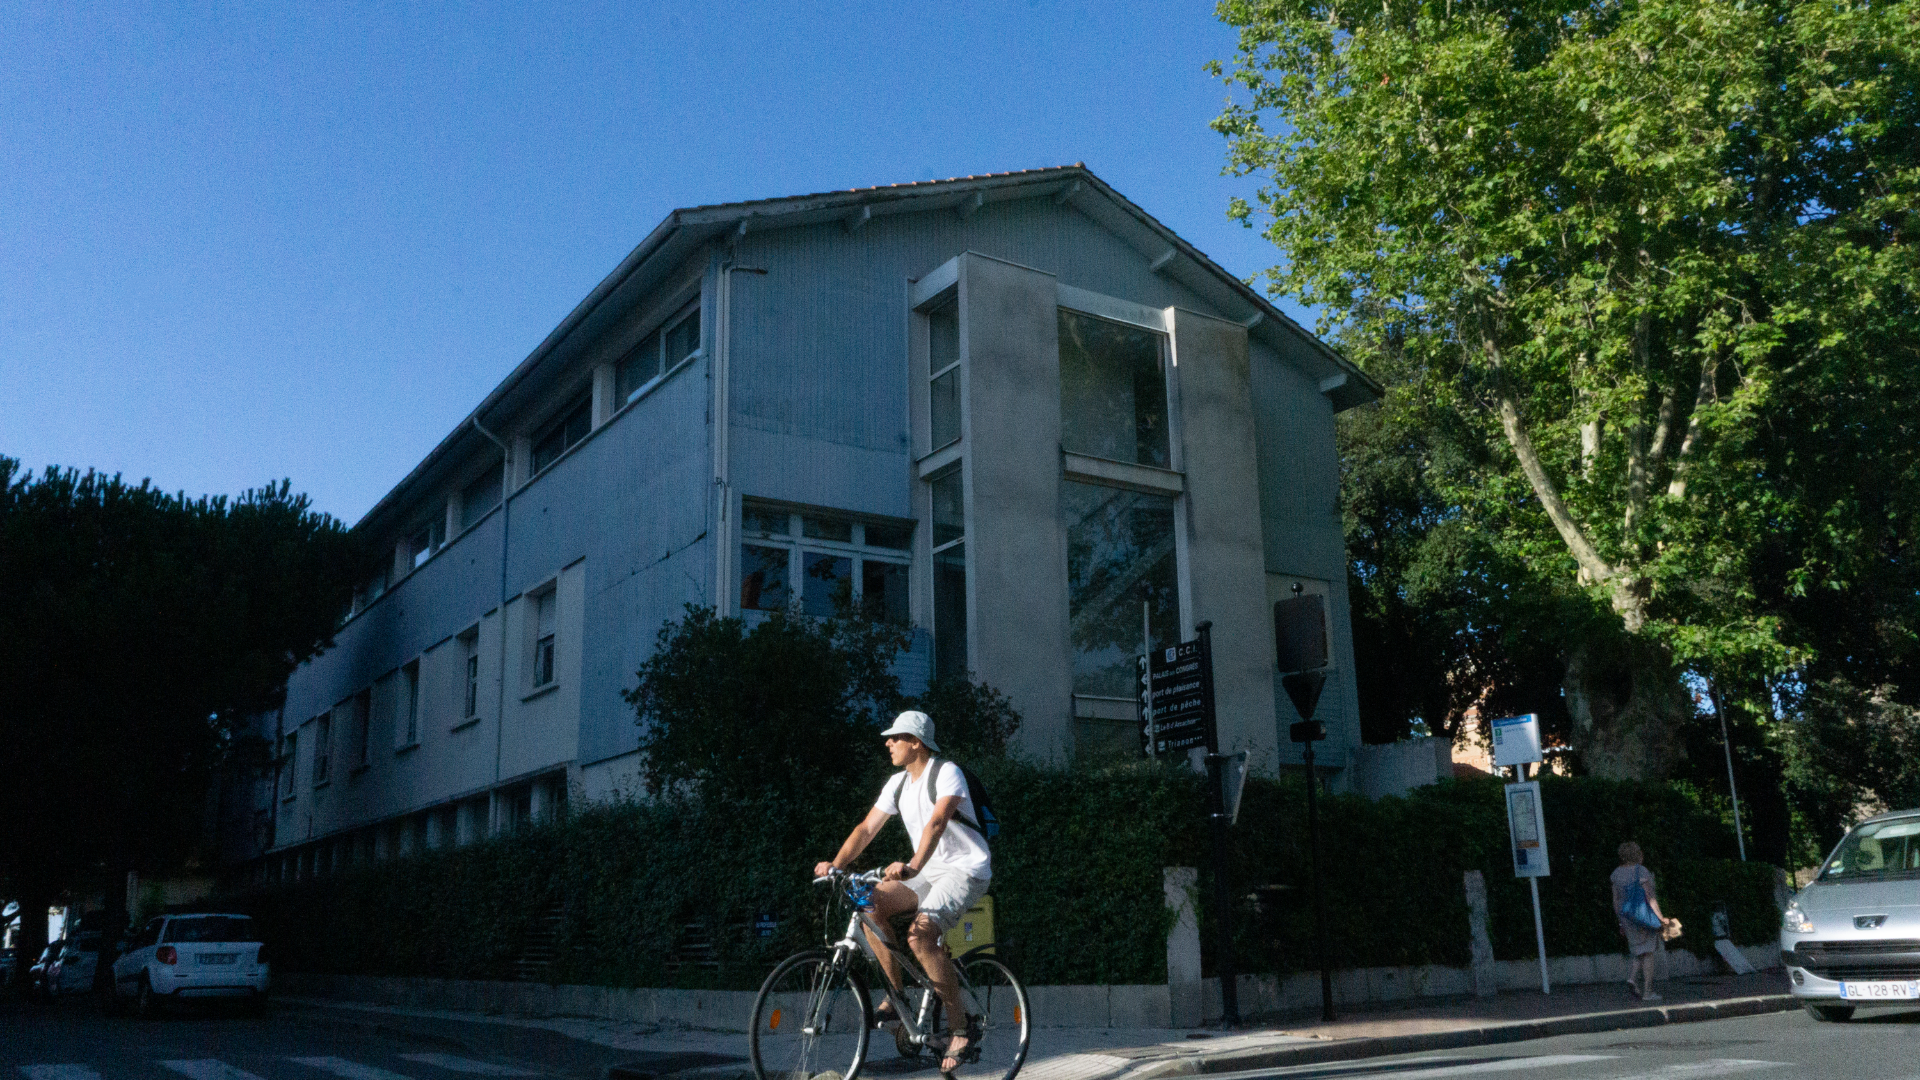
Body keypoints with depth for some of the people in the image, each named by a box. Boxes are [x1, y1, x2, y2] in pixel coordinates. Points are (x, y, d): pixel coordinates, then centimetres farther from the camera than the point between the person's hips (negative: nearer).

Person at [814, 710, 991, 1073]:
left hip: (966, 869, -7)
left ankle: (960, 1026, -15)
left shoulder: (947, 773, -15)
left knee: (920, 934, -28)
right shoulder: (898, 783, 8)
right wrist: (836, 864, -12)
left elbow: (937, 822, -32)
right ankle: (897, 995, -3)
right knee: (871, 903, -15)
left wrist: (913, 867, -47)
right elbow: (866, 828, 3)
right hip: (927, 871, 7)